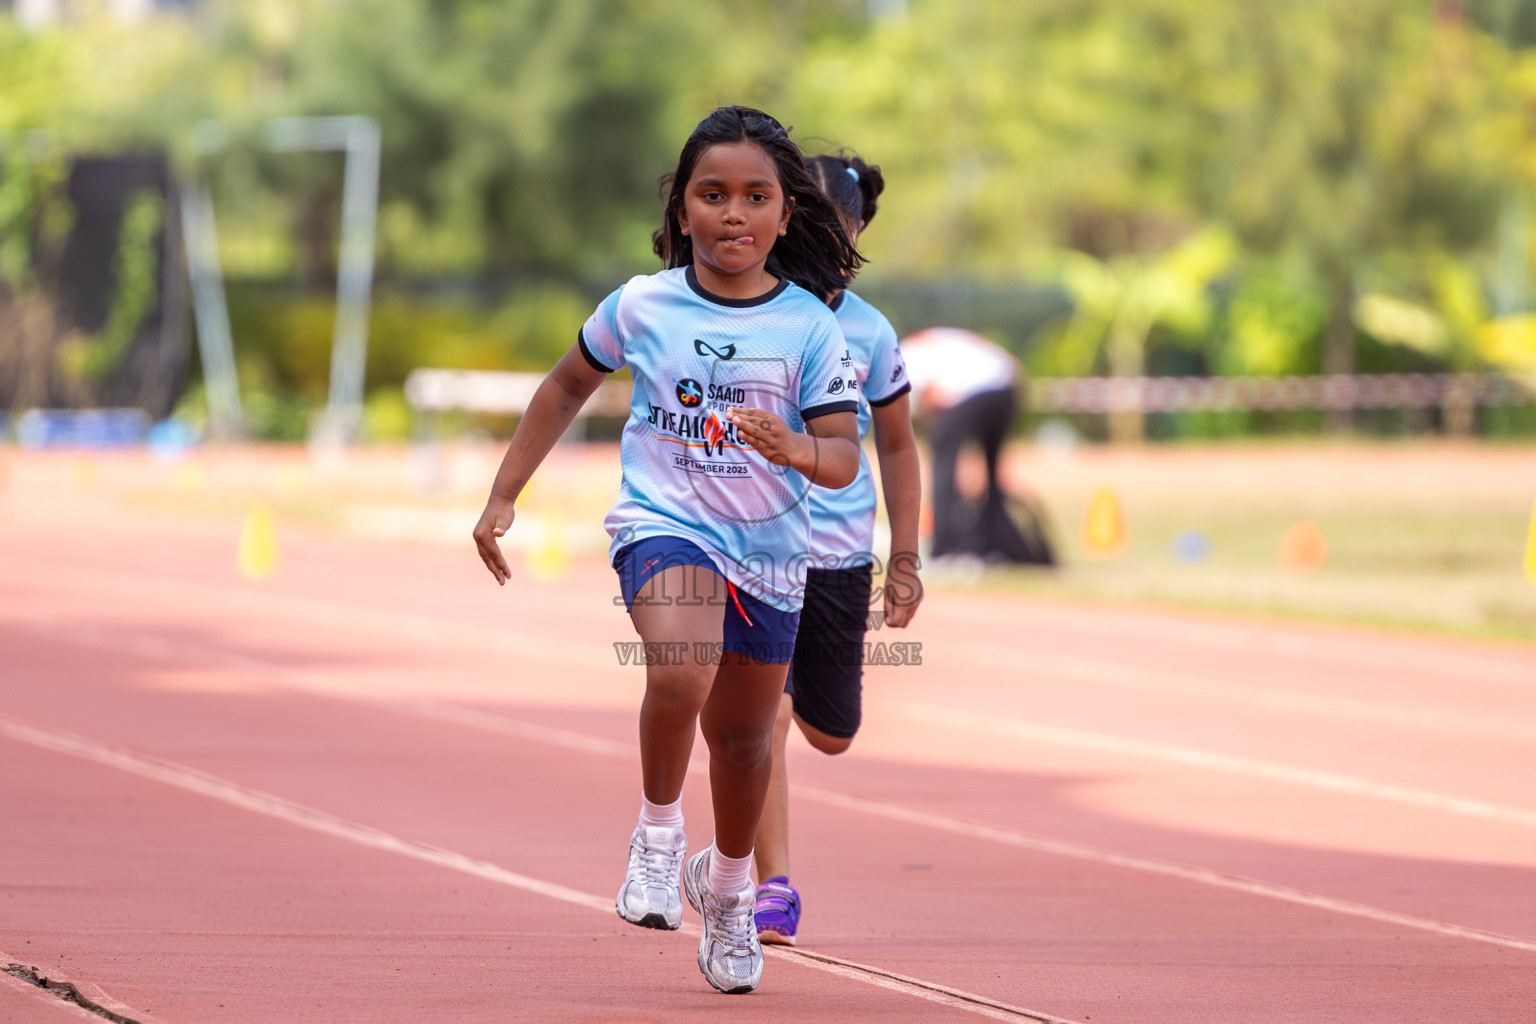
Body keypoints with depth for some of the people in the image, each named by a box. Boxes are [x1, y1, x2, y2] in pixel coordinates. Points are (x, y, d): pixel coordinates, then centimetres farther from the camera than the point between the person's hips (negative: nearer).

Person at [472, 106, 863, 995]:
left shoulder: (809, 326, -4)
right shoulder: (642, 306, -2)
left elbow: (845, 458, -7)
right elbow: (569, 387, 15)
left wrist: (797, 449, -30)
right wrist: (505, 496, 14)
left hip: (768, 552, 2)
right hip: (665, 526, -2)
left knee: (744, 734, 15)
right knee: (681, 675, -31)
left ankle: (728, 886, 43)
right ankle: (658, 835, -6)